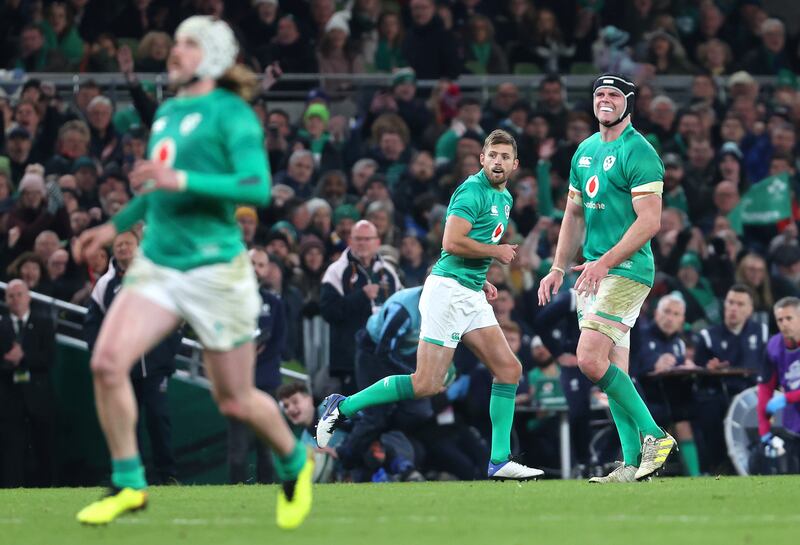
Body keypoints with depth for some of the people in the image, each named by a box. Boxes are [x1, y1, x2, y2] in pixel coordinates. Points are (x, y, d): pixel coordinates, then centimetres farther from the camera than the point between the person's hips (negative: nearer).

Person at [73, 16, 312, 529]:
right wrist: (116, 225, 27)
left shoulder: (232, 114, -9)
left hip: (215, 269, -6)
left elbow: (258, 187, -22)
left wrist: (181, 180, -27)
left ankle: (294, 464, 33)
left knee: (235, 401, 4)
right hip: (157, 262, 6)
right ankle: (129, 485, -3)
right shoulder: (167, 112, 13)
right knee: (108, 362, -15)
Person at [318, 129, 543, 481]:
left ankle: (499, 461, 3)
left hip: (472, 295, 9)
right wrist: (495, 250, -10)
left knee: (509, 369, 1)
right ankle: (343, 407, 0)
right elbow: (452, 242, -22)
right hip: (448, 290, -9)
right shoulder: (473, 190, -12)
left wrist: (482, 281, 15)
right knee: (427, 384, -12)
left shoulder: (503, 198, 18)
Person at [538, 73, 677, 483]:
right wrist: (558, 268, 18)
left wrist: (605, 263, -23)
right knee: (613, 371, 5)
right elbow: (575, 214, 24)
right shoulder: (586, 150, 15)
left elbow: (649, 221, -18)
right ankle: (633, 462, 7)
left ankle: (653, 436, -12)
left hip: (627, 270, -9)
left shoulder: (638, 153, -11)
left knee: (591, 360, -19)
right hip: (596, 271, 9)